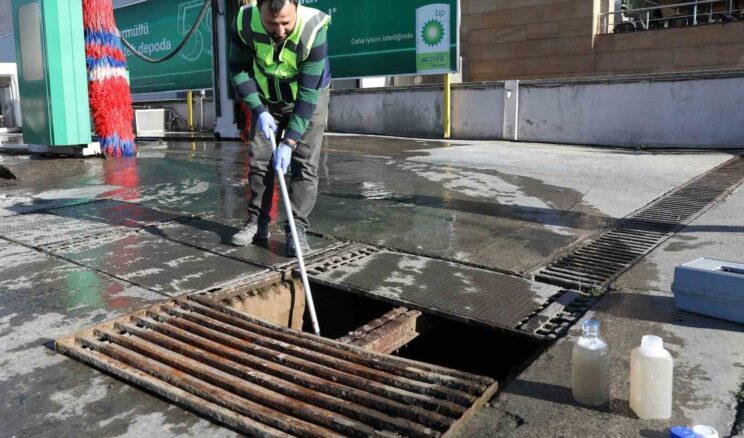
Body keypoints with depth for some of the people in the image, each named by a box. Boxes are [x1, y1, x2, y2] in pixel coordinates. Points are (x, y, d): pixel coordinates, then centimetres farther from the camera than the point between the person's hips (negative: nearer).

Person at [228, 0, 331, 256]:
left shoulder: (314, 30, -35)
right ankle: (257, 222, 14)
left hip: (309, 98, -3)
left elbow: (308, 94, -31)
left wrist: (289, 142, -32)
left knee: (304, 162, -10)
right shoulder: (244, 22, -26)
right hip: (266, 99, 3)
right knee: (259, 159, 2)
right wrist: (258, 110, -23)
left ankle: (297, 227, -3)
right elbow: (239, 69, -11)